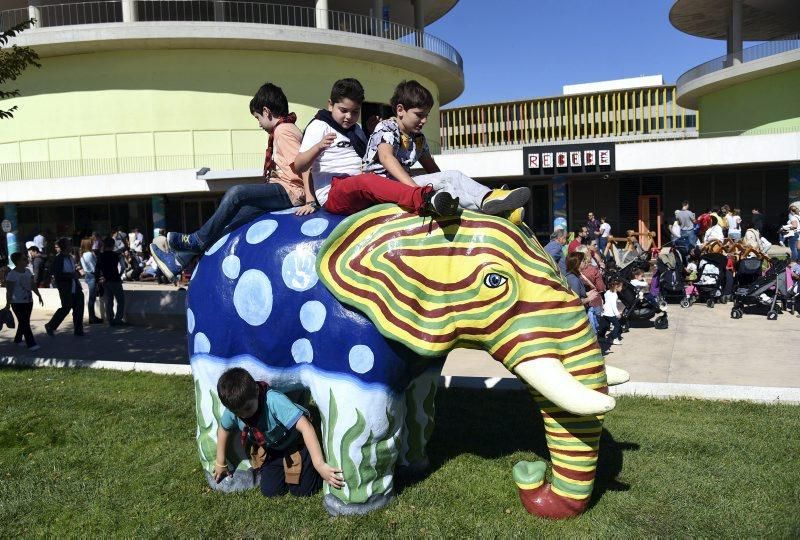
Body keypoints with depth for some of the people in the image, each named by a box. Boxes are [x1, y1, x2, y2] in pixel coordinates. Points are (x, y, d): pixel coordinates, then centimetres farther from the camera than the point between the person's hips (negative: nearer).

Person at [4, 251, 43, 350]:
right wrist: (8, 304, -15)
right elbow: (9, 291, -14)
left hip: (28, 301, 7)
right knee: (24, 323, -7)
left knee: (23, 322, 14)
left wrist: (39, 296, 13)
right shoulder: (12, 274, -13)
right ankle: (31, 344, -6)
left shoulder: (28, 271, 7)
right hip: (17, 303, -7)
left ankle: (17, 339, 31)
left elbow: (33, 285, 14)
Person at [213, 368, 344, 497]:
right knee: (269, 491, 1)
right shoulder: (232, 410, -21)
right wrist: (220, 463, 10)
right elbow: (223, 429, 3)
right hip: (274, 451, 6)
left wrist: (320, 465, -50)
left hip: (299, 445, -5)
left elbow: (306, 427, -45)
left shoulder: (274, 401, -39)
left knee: (301, 490, -7)